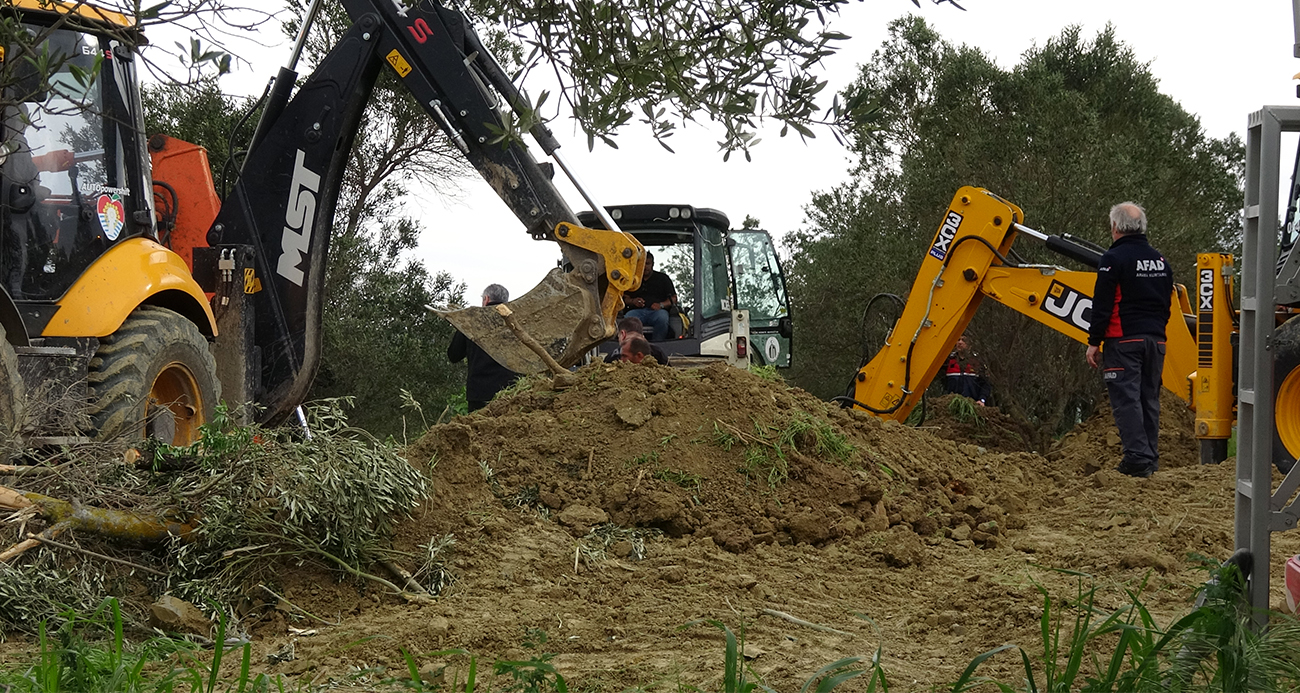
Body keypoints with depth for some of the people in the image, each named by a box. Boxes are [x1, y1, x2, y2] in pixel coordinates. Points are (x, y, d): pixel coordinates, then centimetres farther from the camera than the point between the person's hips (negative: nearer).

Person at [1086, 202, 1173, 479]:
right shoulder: (1160, 260, 14)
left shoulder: (1114, 258, -9)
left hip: (1124, 341, -7)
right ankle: (1151, 459, 13)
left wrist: (1094, 342, -8)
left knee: (1126, 399, -7)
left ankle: (1138, 458, -14)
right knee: (1149, 399, 11)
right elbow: (1166, 304, 20)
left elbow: (1102, 305, -12)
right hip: (1156, 340, 7)